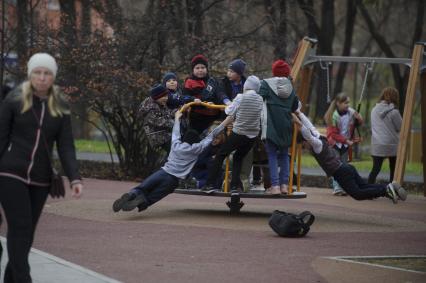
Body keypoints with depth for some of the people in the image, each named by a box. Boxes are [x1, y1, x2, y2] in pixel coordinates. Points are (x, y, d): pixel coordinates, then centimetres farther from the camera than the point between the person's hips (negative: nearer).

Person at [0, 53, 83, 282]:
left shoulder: (60, 106, 5)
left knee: (26, 233, 7)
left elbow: (66, 146, 1)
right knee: (20, 228, -11)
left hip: (40, 179, 4)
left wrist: (75, 178, -11)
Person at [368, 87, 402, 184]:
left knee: (375, 169, 3)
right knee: (394, 170, 9)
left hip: (377, 146, 3)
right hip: (392, 145, -3)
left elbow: (373, 126, 11)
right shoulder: (393, 112, -11)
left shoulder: (374, 110, 4)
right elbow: (401, 128, -3)